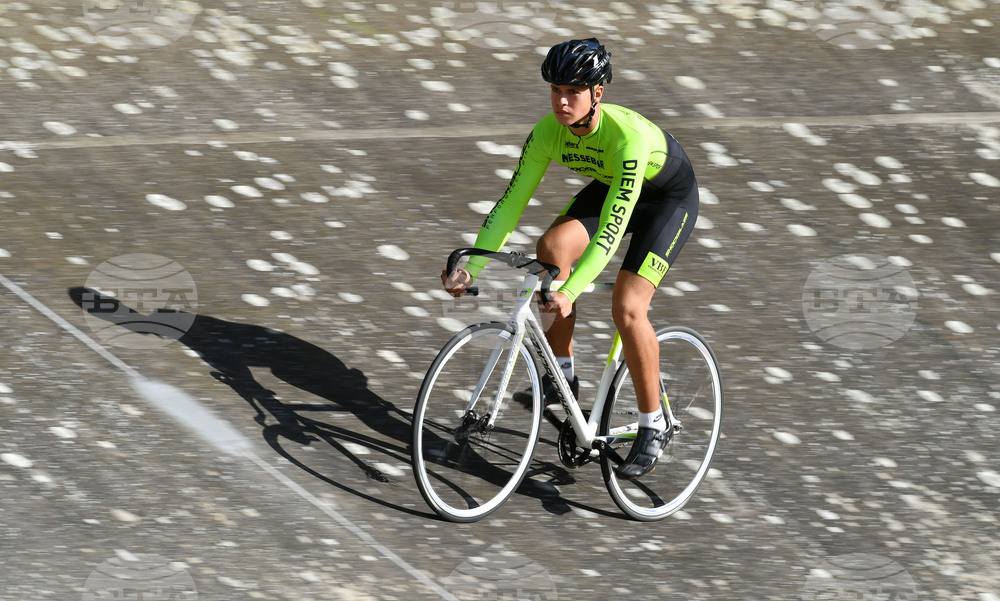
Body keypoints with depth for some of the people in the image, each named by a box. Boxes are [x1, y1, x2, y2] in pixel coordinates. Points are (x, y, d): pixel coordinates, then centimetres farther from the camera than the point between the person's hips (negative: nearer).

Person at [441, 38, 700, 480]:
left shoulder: (629, 136, -39)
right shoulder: (548, 132, -22)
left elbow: (612, 228, -44)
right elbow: (512, 202, -18)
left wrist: (571, 292, -53)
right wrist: (471, 267, -29)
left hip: (670, 198, -6)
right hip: (611, 186, 6)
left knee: (626, 307, -20)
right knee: (552, 248, -20)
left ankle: (653, 427, -4)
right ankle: (562, 373, -3)